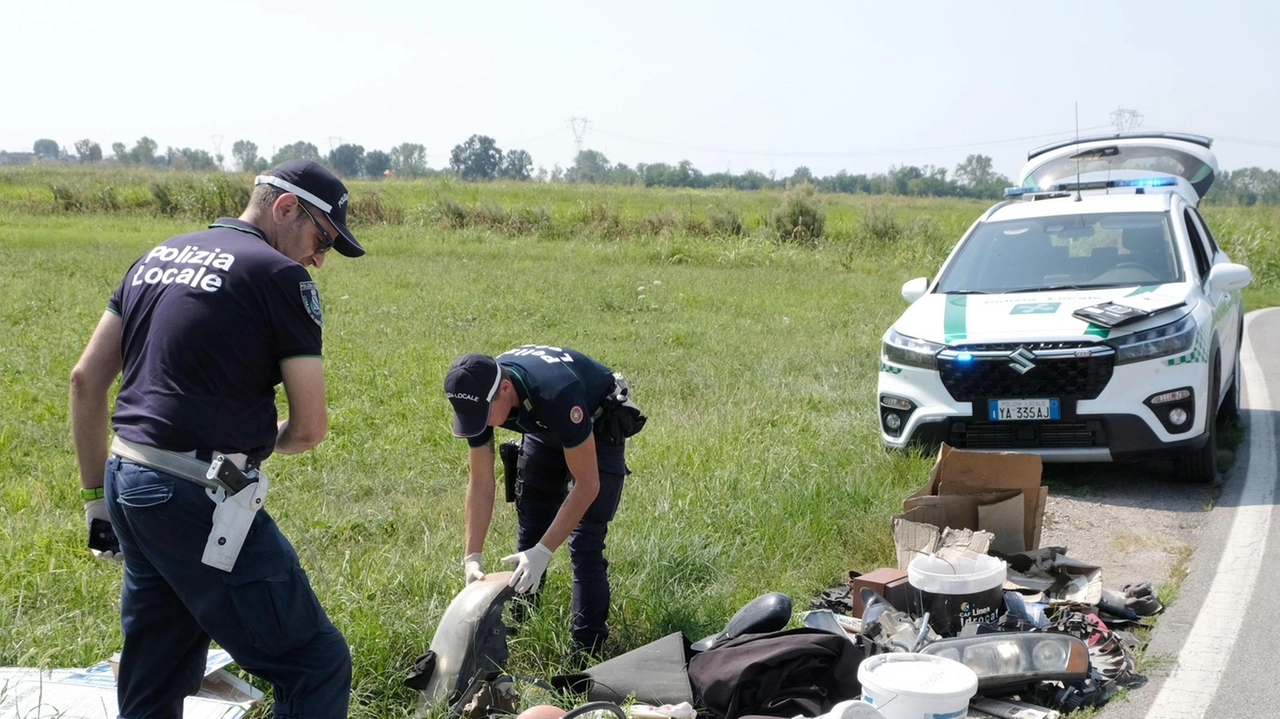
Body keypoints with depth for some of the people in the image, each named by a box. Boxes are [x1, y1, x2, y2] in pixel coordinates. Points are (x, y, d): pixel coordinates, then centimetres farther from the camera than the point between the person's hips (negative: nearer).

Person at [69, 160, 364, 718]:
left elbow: (85, 380, 16)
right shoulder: (280, 276, -7)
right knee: (318, 667, 0)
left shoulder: (157, 258, 16)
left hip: (127, 484, 9)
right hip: (198, 502, -8)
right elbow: (309, 426, -8)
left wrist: (96, 495, 20)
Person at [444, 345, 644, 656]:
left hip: (599, 429, -5)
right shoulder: (478, 396, -26)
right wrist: (473, 557, -22)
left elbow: (587, 485, -37)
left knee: (584, 545, -14)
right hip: (544, 431, 6)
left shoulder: (557, 393, -44)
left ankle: (587, 652, -4)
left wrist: (543, 552, -40)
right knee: (527, 538, 6)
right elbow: (480, 482, -16)